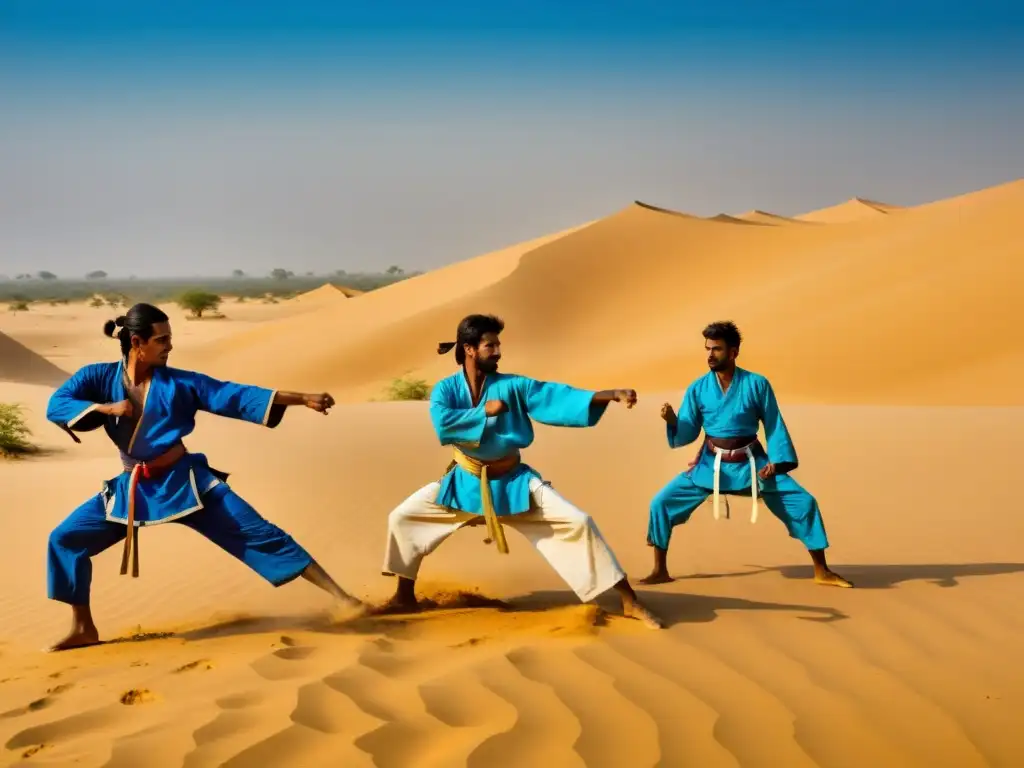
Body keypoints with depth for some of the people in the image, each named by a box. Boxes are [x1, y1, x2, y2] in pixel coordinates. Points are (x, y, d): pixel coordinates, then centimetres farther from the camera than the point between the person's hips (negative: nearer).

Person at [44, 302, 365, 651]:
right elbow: (55, 406, -10)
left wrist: (303, 398, -13)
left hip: (184, 482, -2)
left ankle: (340, 596, -8)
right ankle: (83, 629, 12)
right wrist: (104, 407, -25)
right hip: (132, 489, 2)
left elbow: (237, 396, -7)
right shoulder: (99, 377, -4)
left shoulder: (179, 383, -6)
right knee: (65, 539, -4)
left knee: (258, 534, -8)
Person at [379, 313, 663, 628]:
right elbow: (443, 424, -29)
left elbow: (559, 395, -17)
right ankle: (405, 597, 16)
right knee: (402, 517, -5)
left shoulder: (512, 386, -10)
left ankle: (630, 602, -6)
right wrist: (485, 410, -24)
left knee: (578, 522, -14)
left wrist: (613, 394, -27)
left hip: (513, 483, -1)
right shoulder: (446, 389, -9)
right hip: (466, 483, 1)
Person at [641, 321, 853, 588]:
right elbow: (687, 434, -4)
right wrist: (672, 422, -25)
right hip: (711, 465, 1)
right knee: (662, 503, -10)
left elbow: (774, 425, -2)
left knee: (803, 503, -7)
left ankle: (822, 572, 10)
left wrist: (777, 461, -13)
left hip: (751, 464, -1)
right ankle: (660, 571, 7)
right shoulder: (698, 389, -6)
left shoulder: (757, 384, -10)